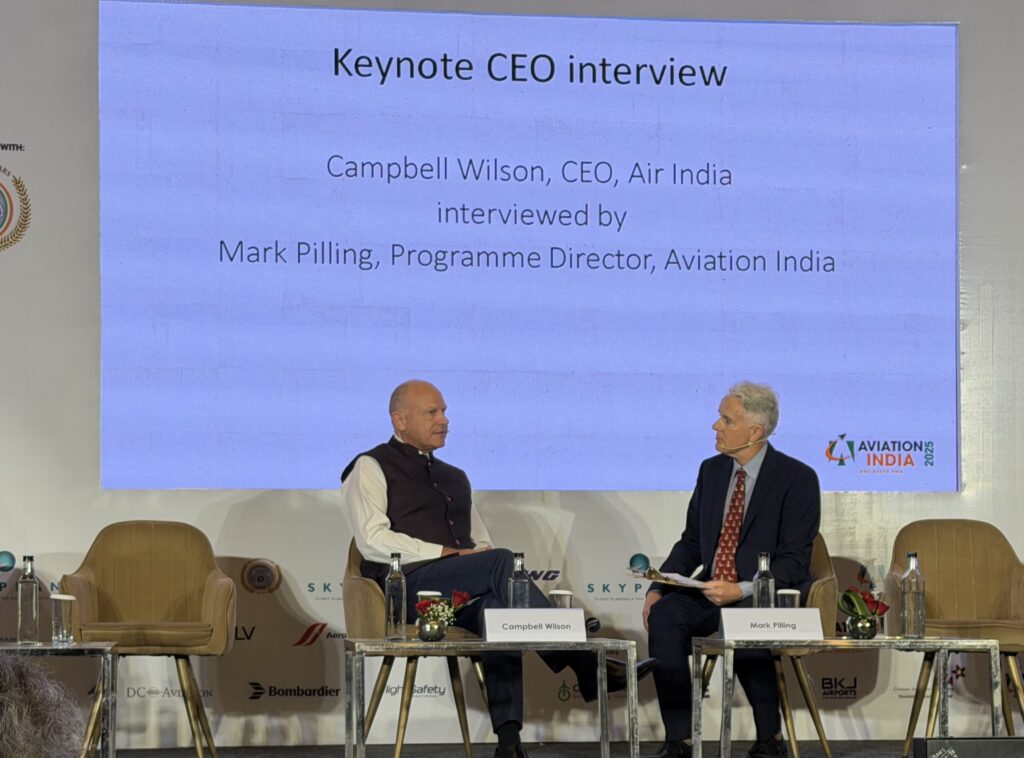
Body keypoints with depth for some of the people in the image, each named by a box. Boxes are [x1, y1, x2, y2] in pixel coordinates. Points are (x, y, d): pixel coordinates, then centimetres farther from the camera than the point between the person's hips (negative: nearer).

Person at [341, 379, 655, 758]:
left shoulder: (455, 478, 29)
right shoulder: (371, 468, 9)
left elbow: (481, 543, 26)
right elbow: (373, 540, -6)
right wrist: (451, 554, -12)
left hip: (462, 592, 5)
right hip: (408, 587, -5)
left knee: (496, 605, -32)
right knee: (501, 562, -30)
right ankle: (583, 665, -35)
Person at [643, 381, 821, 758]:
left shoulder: (797, 478, -7)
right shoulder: (712, 471, 12)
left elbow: (794, 562, -12)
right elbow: (690, 543, 16)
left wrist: (741, 590, -27)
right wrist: (658, 589, -2)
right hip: (709, 593, 5)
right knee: (664, 615, -26)